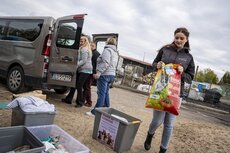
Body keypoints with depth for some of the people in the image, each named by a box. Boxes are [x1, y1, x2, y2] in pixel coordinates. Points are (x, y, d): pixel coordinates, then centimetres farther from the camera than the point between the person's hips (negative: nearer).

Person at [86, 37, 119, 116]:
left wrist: (99, 72, -24)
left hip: (105, 74, -9)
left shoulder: (107, 50, -8)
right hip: (111, 74, 9)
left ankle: (95, 111, -5)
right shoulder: (115, 52, 21)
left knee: (101, 93, -8)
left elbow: (106, 63, -20)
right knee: (105, 93, 16)